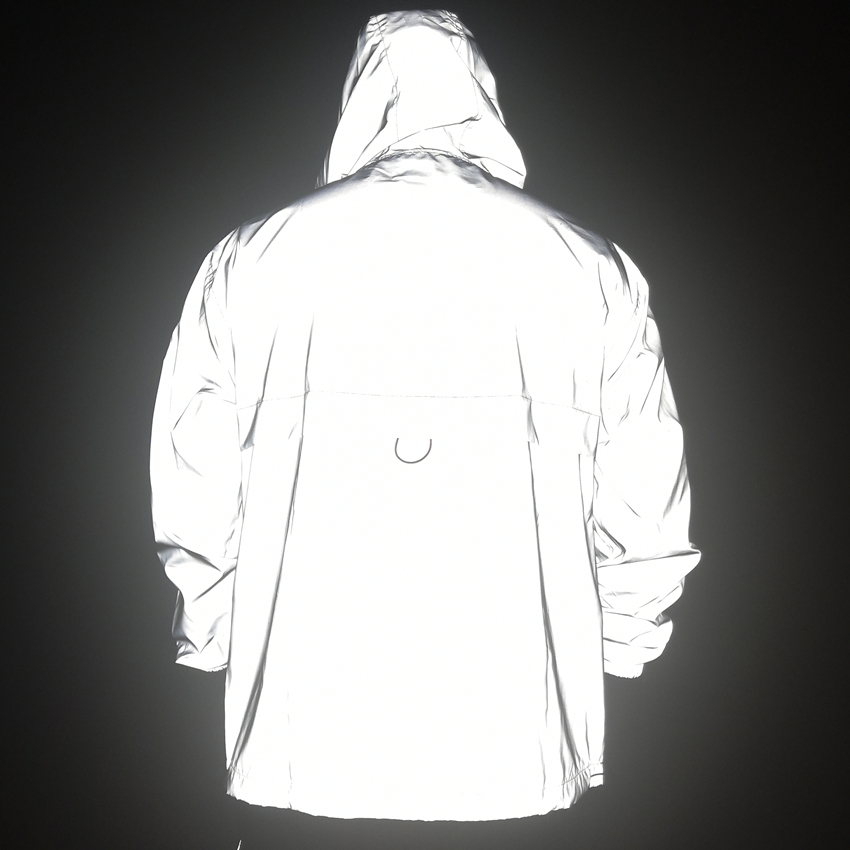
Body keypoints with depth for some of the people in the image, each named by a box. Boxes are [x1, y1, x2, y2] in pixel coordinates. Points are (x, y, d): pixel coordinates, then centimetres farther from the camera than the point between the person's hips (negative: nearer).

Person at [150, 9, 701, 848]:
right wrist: (614, 648, 15)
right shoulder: (590, 270, -3)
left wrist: (217, 644, 15)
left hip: (306, 754, 0)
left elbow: (194, 503, 0)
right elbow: (647, 516, -1)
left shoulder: (249, 261, -3)